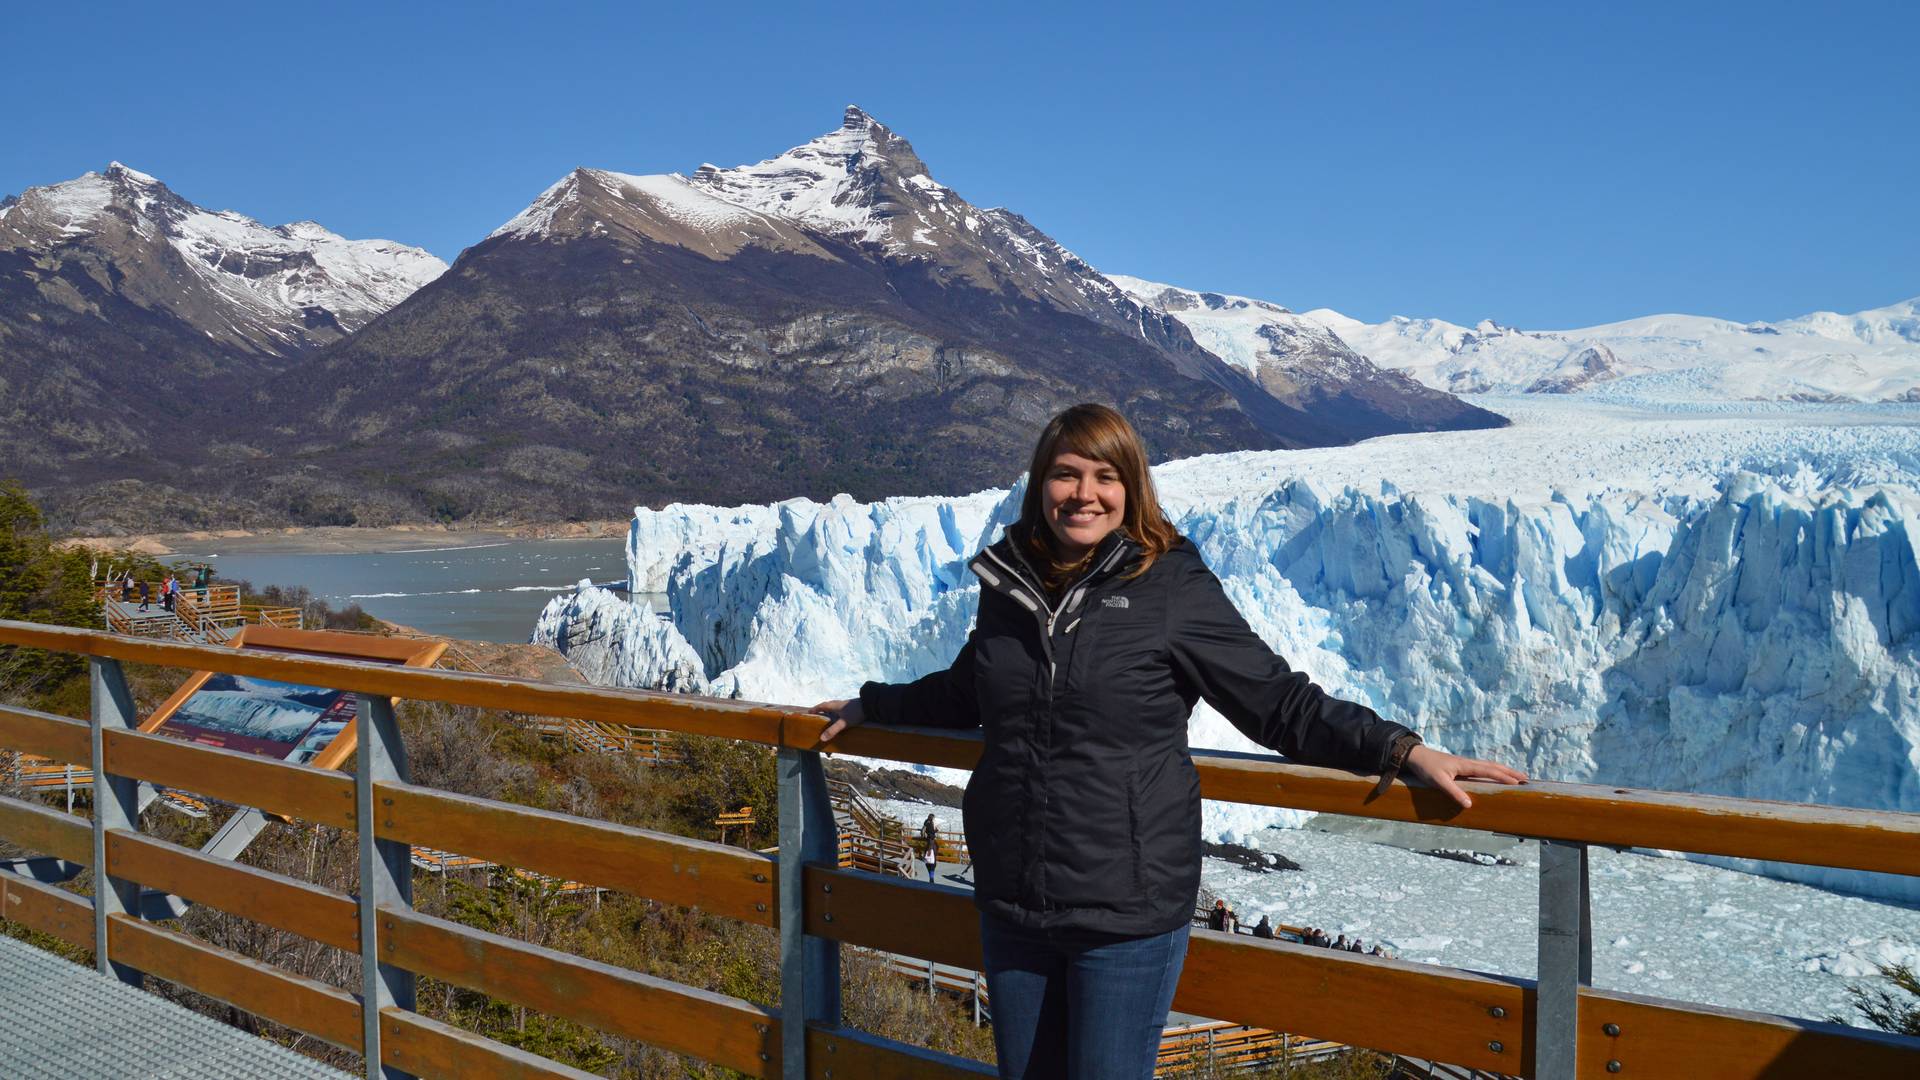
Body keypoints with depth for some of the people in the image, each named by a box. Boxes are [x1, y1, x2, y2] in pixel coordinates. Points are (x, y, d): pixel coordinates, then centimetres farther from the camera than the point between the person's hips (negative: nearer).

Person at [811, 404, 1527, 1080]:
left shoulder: (1172, 587, -8)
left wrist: (1404, 752, -17)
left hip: (1127, 914, -4)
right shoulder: (1010, 584, 5)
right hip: (1011, 906, 5)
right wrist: (869, 706, 33)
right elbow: (966, 692, 24)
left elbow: (1281, 704, -7)